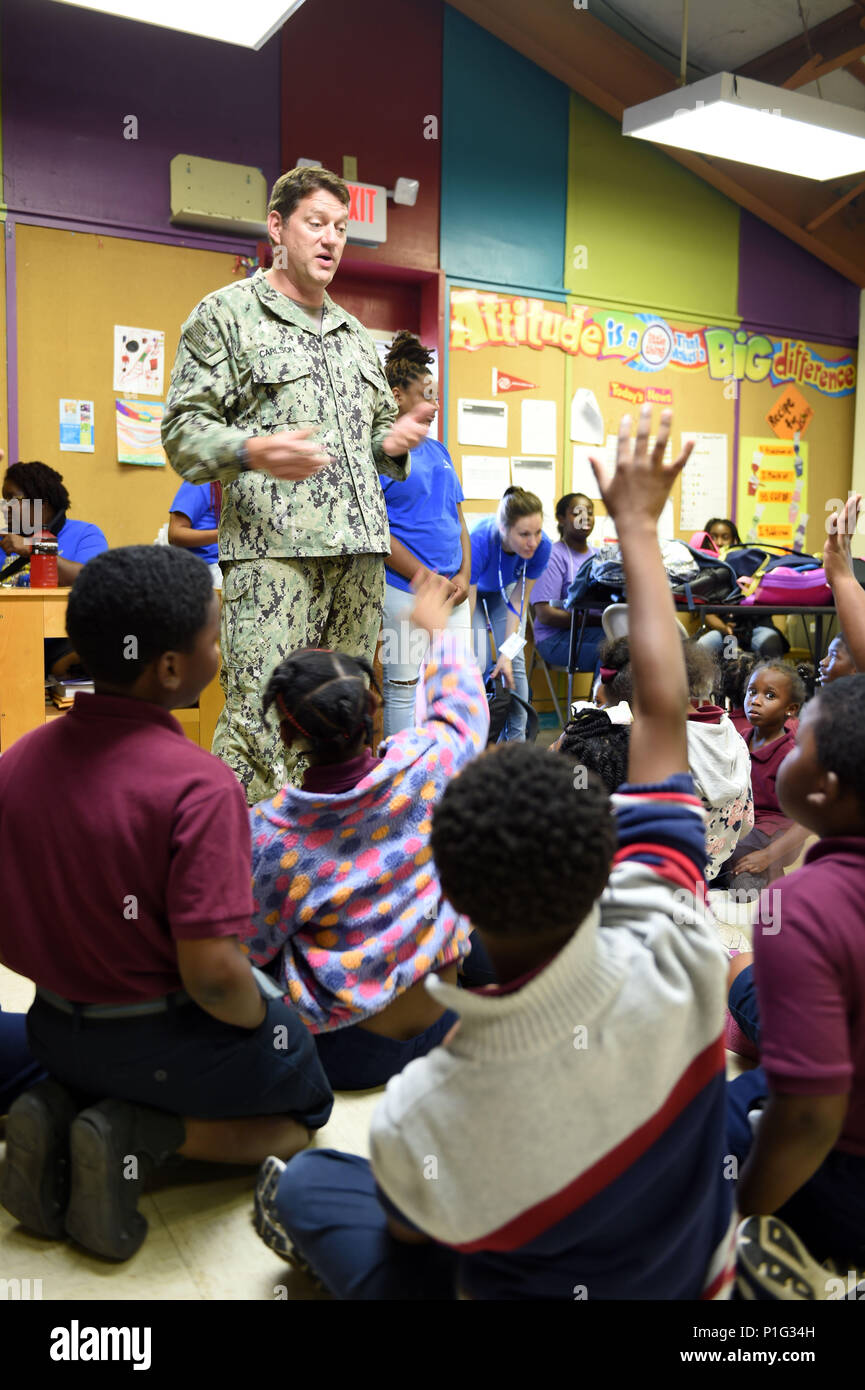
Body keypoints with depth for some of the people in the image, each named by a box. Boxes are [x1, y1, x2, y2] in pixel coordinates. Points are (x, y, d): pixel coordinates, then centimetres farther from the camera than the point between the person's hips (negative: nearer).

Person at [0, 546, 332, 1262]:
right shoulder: (199, 785, -27)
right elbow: (213, 971, -29)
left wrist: (73, 983, 16)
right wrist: (269, 1024, -8)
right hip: (165, 1038, -6)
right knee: (303, 1103, 21)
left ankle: (61, 1107, 6)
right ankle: (144, 1135, -3)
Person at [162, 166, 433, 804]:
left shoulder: (354, 333, 26)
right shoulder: (225, 313, 5)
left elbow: (377, 425, 33)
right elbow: (184, 429, -3)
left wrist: (393, 440, 8)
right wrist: (252, 451, -23)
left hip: (360, 549, 7)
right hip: (273, 550, -6)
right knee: (261, 721, -13)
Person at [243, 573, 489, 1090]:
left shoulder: (267, 832, -22)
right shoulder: (424, 765, -17)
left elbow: (249, 950, -8)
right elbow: (463, 703, 7)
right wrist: (437, 629, 25)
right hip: (442, 1032, 2)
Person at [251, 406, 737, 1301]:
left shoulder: (421, 1119, -41)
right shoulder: (669, 957, -36)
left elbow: (410, 1229, -14)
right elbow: (662, 709, -22)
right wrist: (637, 523, -9)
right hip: (699, 1274, 3)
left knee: (297, 1183, 14)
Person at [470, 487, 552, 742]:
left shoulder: (542, 547, -31)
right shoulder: (480, 542, -42)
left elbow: (519, 600, -18)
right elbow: (466, 609, -37)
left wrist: (507, 653, -21)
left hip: (506, 589, 3)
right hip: (471, 587, -3)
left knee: (516, 662, -9)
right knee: (480, 663, -15)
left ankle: (516, 739, -3)